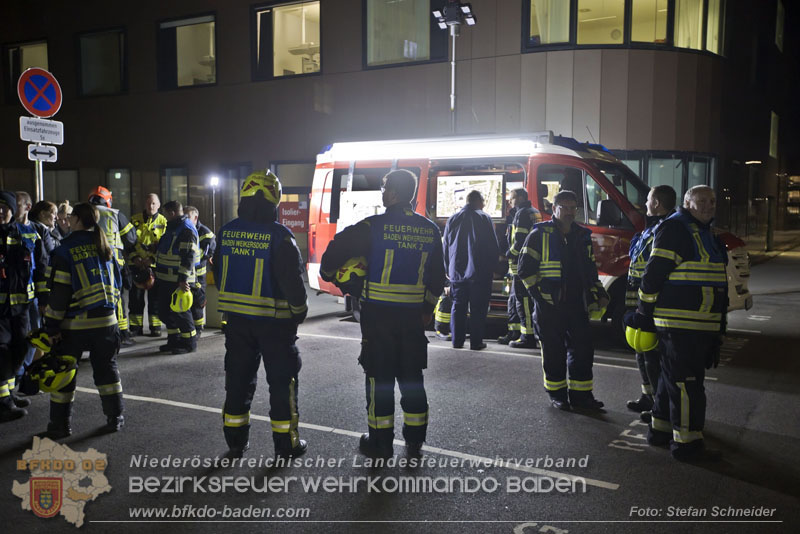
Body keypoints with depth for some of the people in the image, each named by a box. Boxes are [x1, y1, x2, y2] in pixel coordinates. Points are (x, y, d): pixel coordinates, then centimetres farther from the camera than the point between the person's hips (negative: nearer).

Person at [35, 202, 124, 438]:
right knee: (106, 369, 14)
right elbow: (117, 283, 10)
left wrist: (52, 326, -8)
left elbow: (59, 293, -13)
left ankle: (60, 425, 14)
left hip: (74, 323, -4)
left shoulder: (65, 250, -11)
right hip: (105, 320, 4)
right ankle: (115, 418, 18)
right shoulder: (105, 246, 4)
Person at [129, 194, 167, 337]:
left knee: (154, 297, 2)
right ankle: (136, 327, 13)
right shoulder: (135, 220, 8)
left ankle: (155, 327, 10)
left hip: (155, 265, -1)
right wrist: (134, 257, -7)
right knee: (135, 297, 4)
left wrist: (152, 259, -11)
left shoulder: (163, 222, 4)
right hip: (136, 265, 2)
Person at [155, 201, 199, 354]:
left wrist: (183, 279, -27)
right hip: (166, 279, 10)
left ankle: (189, 343, 9)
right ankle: (174, 340, 27)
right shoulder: (172, 228, 16)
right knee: (165, 311, 15)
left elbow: (188, 257, -23)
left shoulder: (186, 230, -17)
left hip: (178, 281, -10)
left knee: (180, 311, -3)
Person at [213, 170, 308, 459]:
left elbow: (218, 273, 11)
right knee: (282, 380, 7)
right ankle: (286, 443, 14)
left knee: (238, 378, 15)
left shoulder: (226, 232, 1)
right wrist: (299, 310, 0)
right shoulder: (279, 235, -17)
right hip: (274, 320, -5)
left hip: (236, 318, 5)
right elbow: (292, 278, -16)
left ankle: (235, 442, 23)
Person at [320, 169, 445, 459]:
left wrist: (327, 272, 14)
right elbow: (437, 275, 12)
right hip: (413, 314, 4)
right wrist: (428, 307, 23)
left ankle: (381, 442, 15)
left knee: (379, 376, 6)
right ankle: (415, 442, 21)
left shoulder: (374, 226, -11)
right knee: (411, 377, 13)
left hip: (378, 315, -4)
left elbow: (338, 247, -7)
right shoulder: (430, 230, 5)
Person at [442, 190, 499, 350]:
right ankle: (476, 341, 4)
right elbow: (494, 247, -6)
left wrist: (448, 269, 18)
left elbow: (445, 246, 11)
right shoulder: (484, 218, -6)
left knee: (458, 307, 10)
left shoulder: (452, 219, 6)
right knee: (478, 308, 3)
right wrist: (492, 267, 6)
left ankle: (457, 340, 12)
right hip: (479, 272, -4)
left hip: (457, 271, 4)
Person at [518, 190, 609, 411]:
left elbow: (590, 270, 22)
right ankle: (557, 394, 17)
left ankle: (580, 395, 16)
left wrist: (599, 294, 11)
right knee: (553, 352, 4)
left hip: (577, 305, 5)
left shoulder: (583, 236, 14)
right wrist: (538, 294, -11)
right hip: (549, 306, -4)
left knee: (583, 350, 5)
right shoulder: (539, 235, -2)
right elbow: (525, 269, -4)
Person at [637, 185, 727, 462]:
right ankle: (687, 442, 1)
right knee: (686, 382, -6)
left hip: (701, 325, 10)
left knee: (673, 378, 17)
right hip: (679, 323, -10)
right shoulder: (675, 228, -12)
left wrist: (719, 326, 26)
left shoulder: (704, 233, 20)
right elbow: (654, 272, -16)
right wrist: (645, 310, -13)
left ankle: (660, 429, 27)